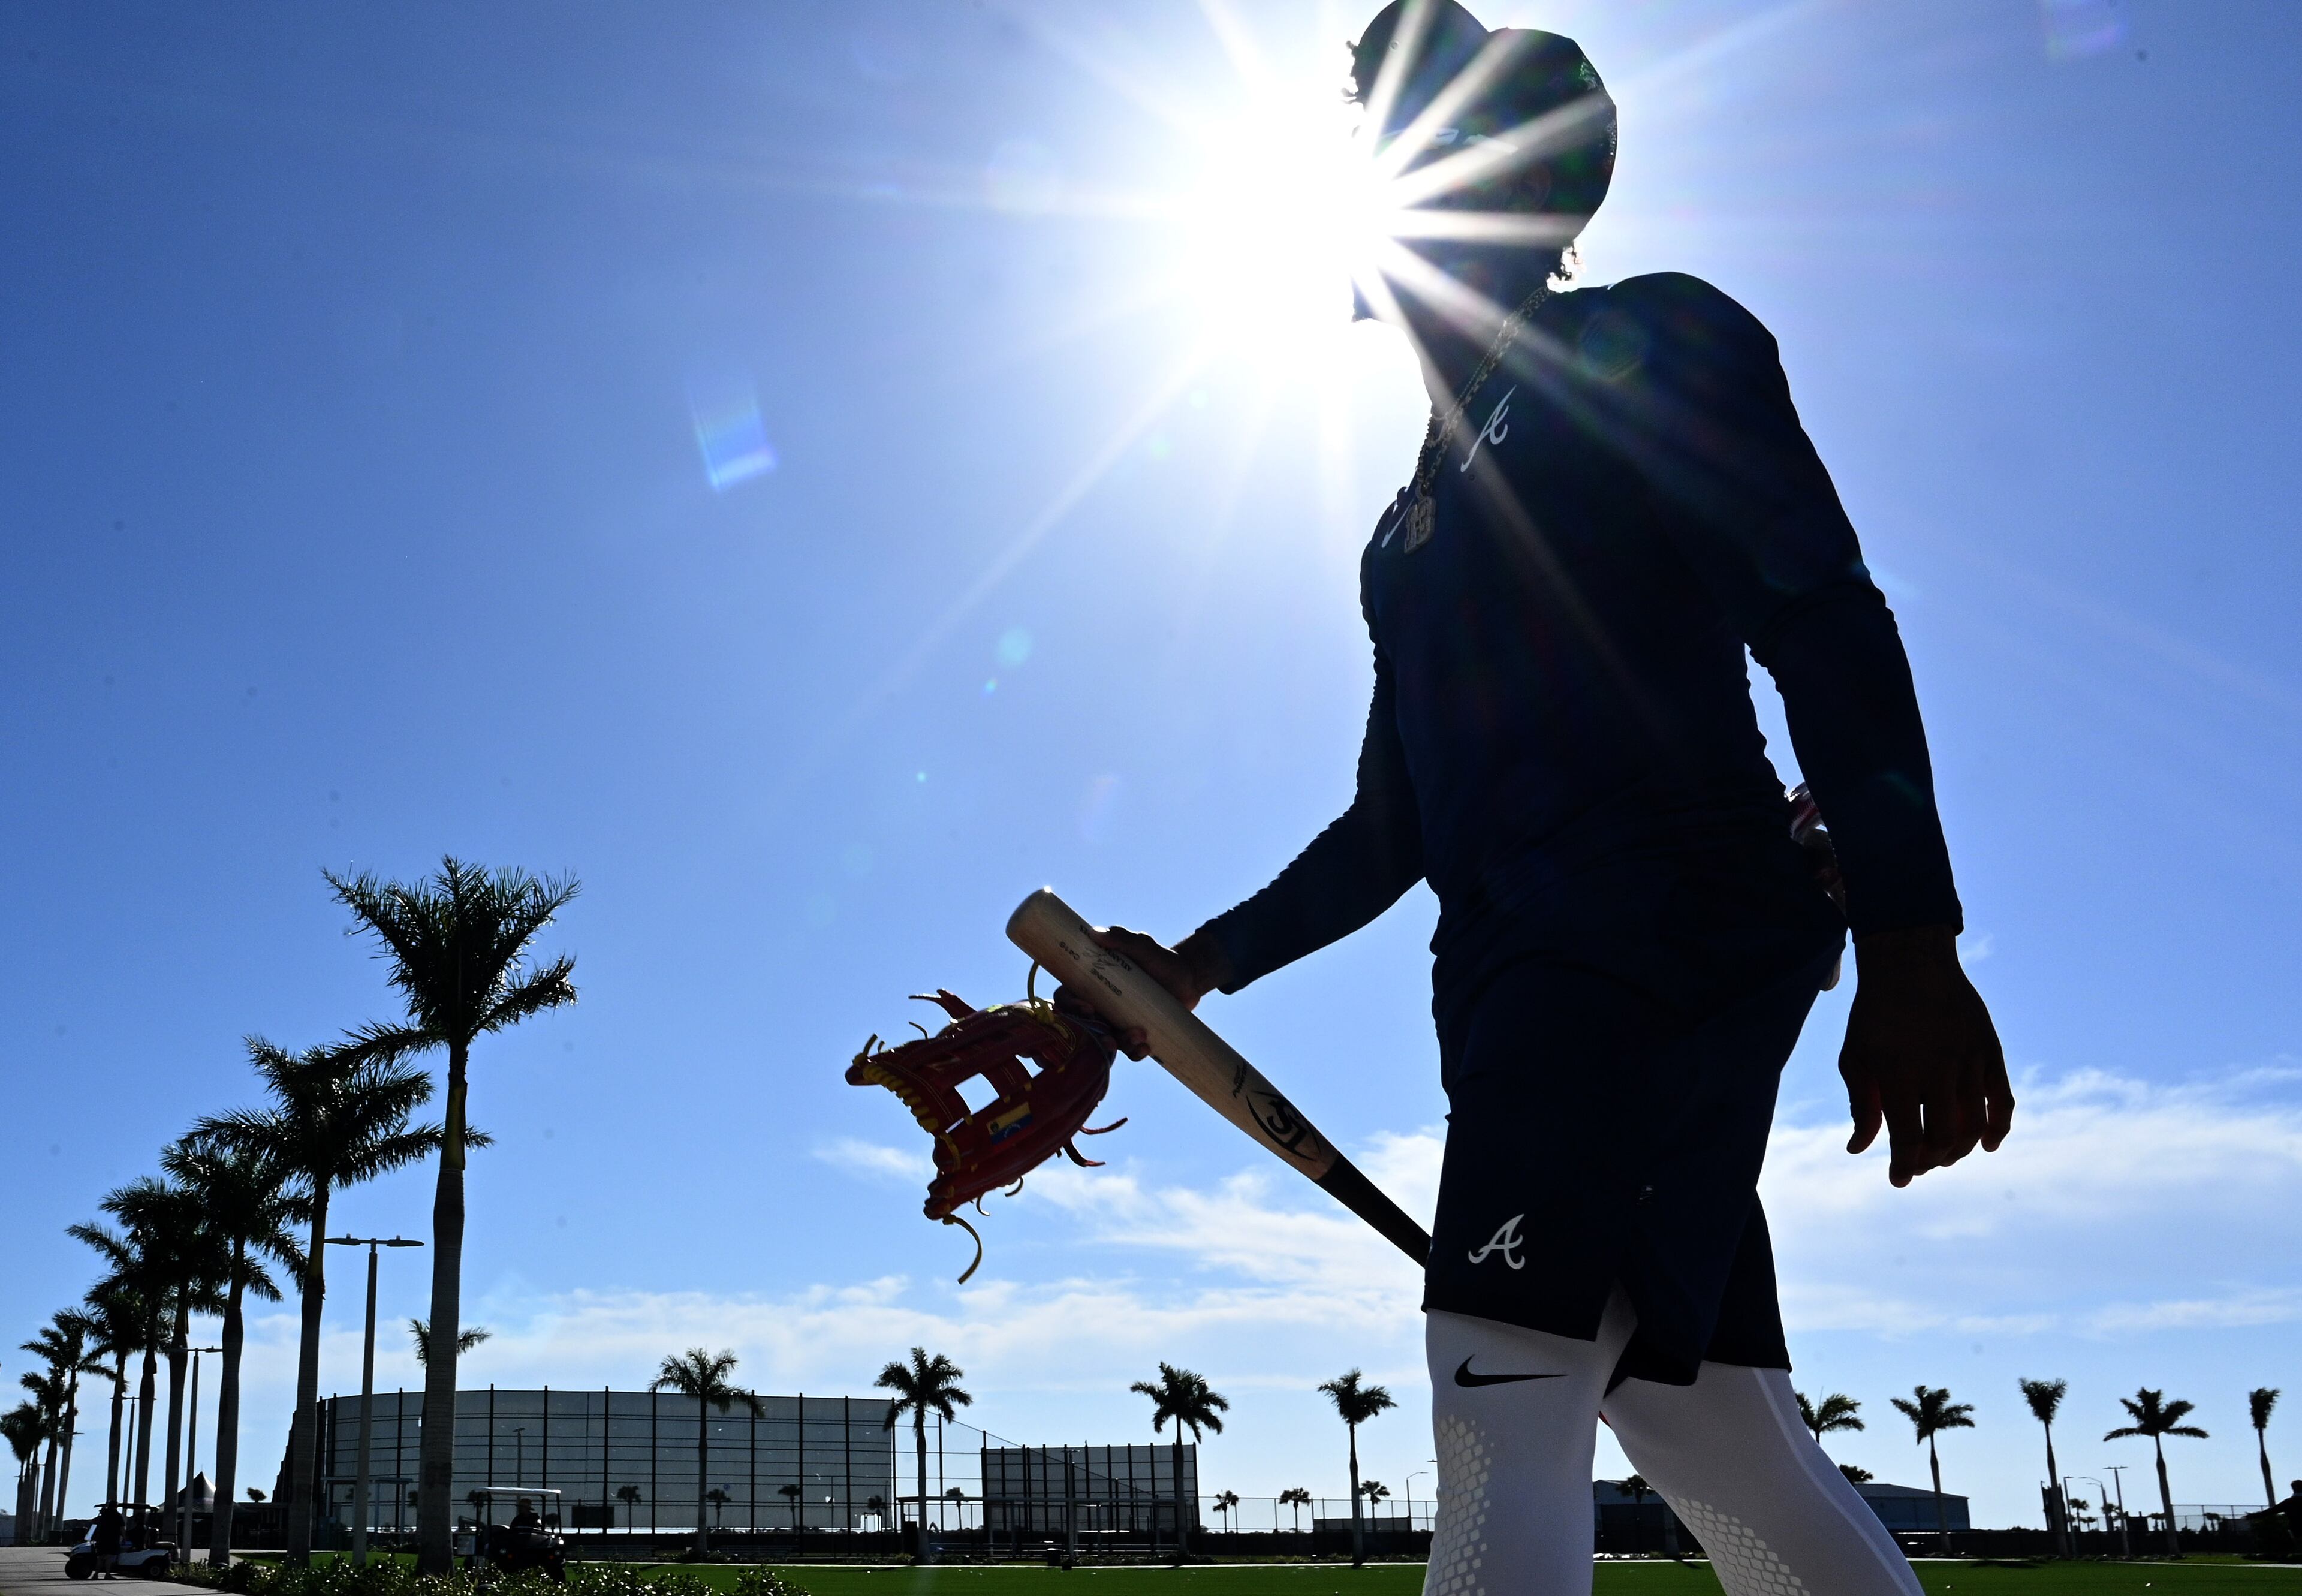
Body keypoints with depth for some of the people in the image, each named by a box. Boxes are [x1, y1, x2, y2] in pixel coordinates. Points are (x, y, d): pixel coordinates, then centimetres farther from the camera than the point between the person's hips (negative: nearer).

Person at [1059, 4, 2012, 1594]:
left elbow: (1832, 628, -7)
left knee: (1503, 1396, -17)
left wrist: (1912, 955, -18)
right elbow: (1394, 825, 28)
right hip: (1533, 986, 8)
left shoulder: (1652, 344, 5)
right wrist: (1197, 964, 25)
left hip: (1674, 926, -8)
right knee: (1709, 1429, 5)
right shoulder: (1416, 525, 27)